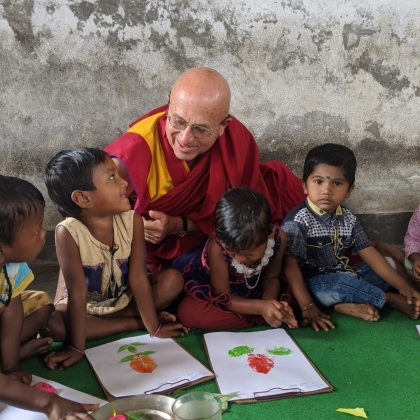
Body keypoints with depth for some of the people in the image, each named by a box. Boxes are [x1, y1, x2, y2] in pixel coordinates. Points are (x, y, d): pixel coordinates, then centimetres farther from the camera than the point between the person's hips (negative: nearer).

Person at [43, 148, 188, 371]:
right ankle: (134, 322, -17)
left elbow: (138, 277, -18)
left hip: (125, 298, 2)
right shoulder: (68, 232, -29)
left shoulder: (132, 220, -20)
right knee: (51, 324, -31)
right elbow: (77, 293, -28)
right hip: (87, 305, -2)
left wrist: (155, 327, -17)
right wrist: (77, 347, -27)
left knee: (173, 280, -16)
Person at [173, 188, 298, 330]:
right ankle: (256, 321, -18)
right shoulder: (217, 248, -36)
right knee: (188, 312, -30)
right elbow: (222, 296, -25)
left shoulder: (278, 237, -29)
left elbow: (271, 277, -9)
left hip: (252, 289, 3)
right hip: (208, 285, -3)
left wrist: (268, 302, -30)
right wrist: (260, 307, -39)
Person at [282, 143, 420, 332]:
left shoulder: (348, 218, 3)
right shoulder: (298, 221, -17)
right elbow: (290, 266, -22)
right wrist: (308, 308, -29)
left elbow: (369, 253, 3)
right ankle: (390, 299, -8)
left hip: (345, 276, 7)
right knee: (339, 284, -35)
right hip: (315, 283, -7)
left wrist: (403, 286, -5)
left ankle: (349, 304, -16)